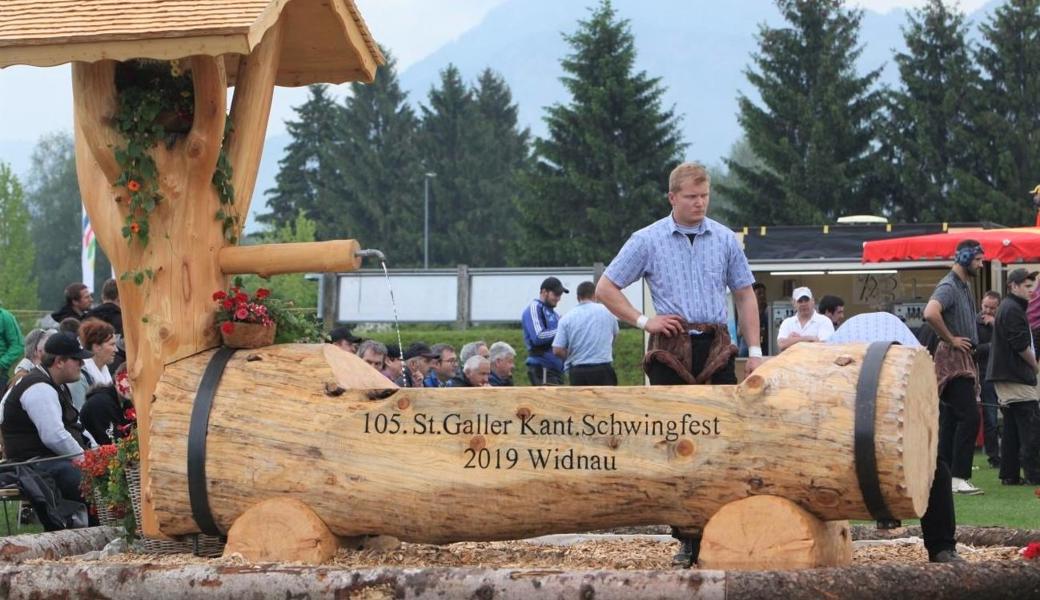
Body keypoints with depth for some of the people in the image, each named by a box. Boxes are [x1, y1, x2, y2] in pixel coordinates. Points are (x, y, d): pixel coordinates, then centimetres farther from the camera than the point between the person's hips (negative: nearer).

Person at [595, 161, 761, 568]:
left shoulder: (725, 240, 8)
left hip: (716, 348, 2)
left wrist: (754, 350, 6)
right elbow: (605, 289, 6)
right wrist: (643, 321, -4)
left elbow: (744, 294, 14)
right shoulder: (648, 241, 2)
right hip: (671, 350, -1)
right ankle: (687, 539, 4)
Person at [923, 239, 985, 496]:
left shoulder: (965, 287, 17)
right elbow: (930, 313, -33)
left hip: (964, 358, 10)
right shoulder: (948, 287, -14)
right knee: (969, 417, -15)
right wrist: (951, 340, -22)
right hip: (953, 359, -10)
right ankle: (959, 477, -15)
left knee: (950, 421, 10)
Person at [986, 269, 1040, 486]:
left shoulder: (1006, 307, 19)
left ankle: (1010, 474, 10)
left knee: (1012, 427, 10)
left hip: (1004, 376, 11)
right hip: (1017, 378, -11)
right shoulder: (1013, 310, -14)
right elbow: (1021, 345, -18)